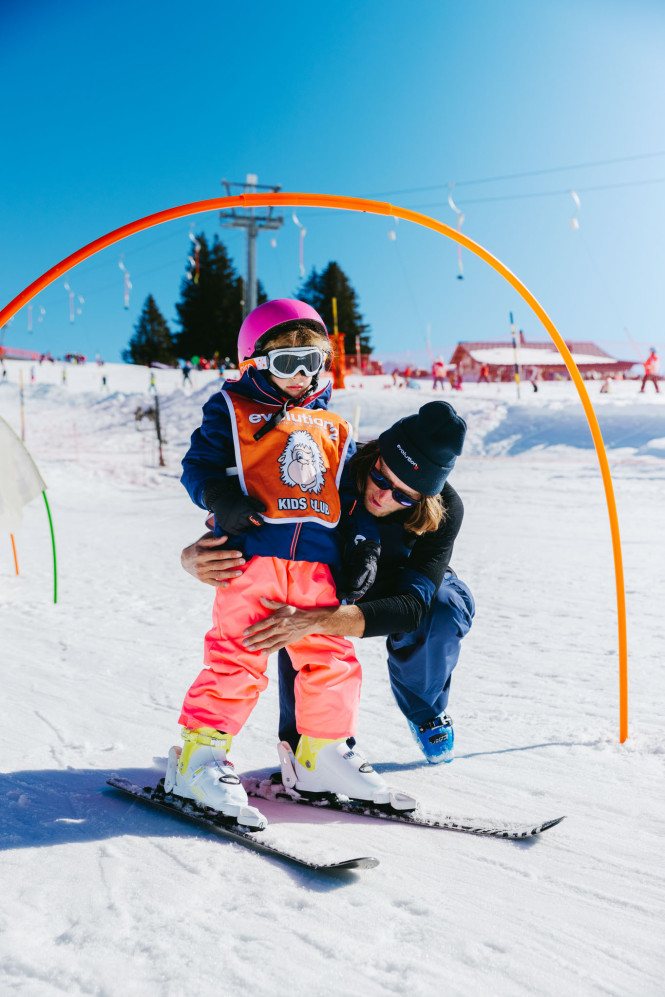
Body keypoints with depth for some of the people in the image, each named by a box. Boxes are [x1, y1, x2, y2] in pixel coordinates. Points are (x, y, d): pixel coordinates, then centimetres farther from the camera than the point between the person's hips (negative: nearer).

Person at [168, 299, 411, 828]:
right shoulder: (232, 410, 12)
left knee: (331, 658, 5)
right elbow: (200, 464, 6)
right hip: (252, 552, -4)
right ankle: (199, 755, -2)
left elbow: (356, 495, 23)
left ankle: (322, 752, 21)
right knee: (237, 657, -11)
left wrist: (364, 547, 11)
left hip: (317, 561, 5)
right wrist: (222, 499, -14)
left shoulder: (335, 428, 24)